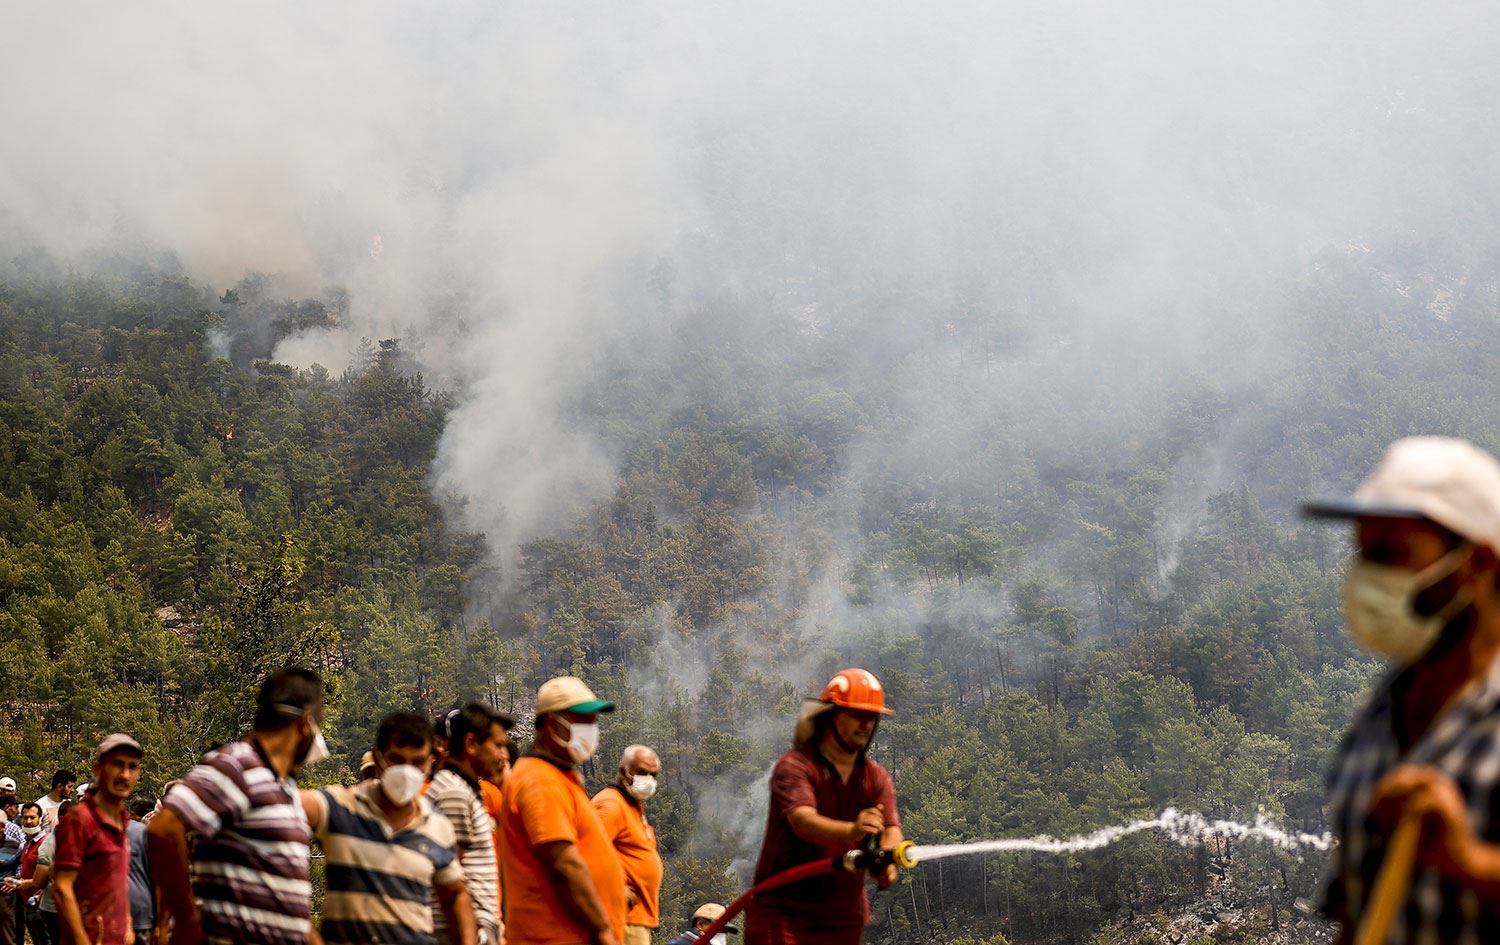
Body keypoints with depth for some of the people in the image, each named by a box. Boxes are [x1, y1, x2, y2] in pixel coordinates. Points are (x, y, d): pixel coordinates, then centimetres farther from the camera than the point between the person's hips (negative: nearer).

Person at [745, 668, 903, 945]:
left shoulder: (876, 778, 7)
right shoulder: (794, 766, -10)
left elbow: (891, 829, -9)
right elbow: (803, 820, -28)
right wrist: (851, 831, -49)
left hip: (844, 919, 5)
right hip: (781, 912, -5)